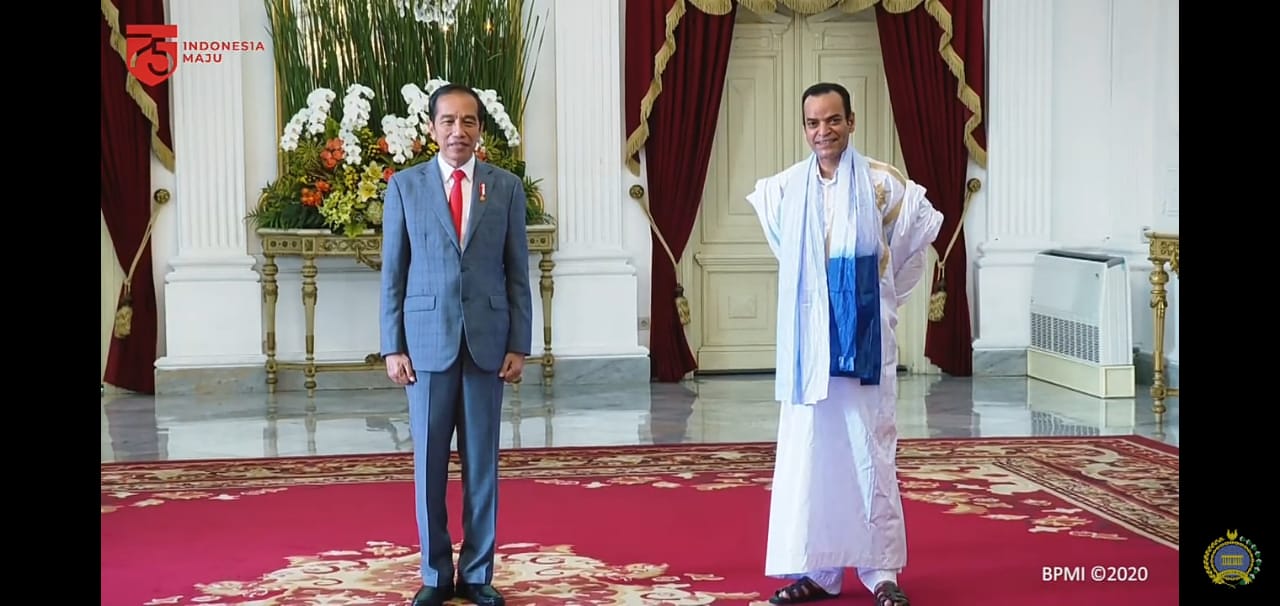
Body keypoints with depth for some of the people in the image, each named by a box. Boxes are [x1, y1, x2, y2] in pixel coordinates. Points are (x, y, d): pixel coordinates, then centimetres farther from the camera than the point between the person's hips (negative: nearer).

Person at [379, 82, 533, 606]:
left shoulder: (506, 187, 4)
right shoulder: (405, 185, 3)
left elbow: (517, 273, 4)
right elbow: (393, 273, 3)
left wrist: (519, 345, -2)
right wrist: (392, 346, -3)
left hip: (487, 341, 0)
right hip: (427, 340, 0)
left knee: (481, 460, 6)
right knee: (429, 461, 5)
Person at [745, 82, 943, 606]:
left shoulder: (883, 185, -4)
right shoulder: (783, 189, 4)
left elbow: (925, 227, 12)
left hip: (863, 337, -2)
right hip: (807, 340, 3)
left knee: (870, 451, 0)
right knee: (807, 450, 3)